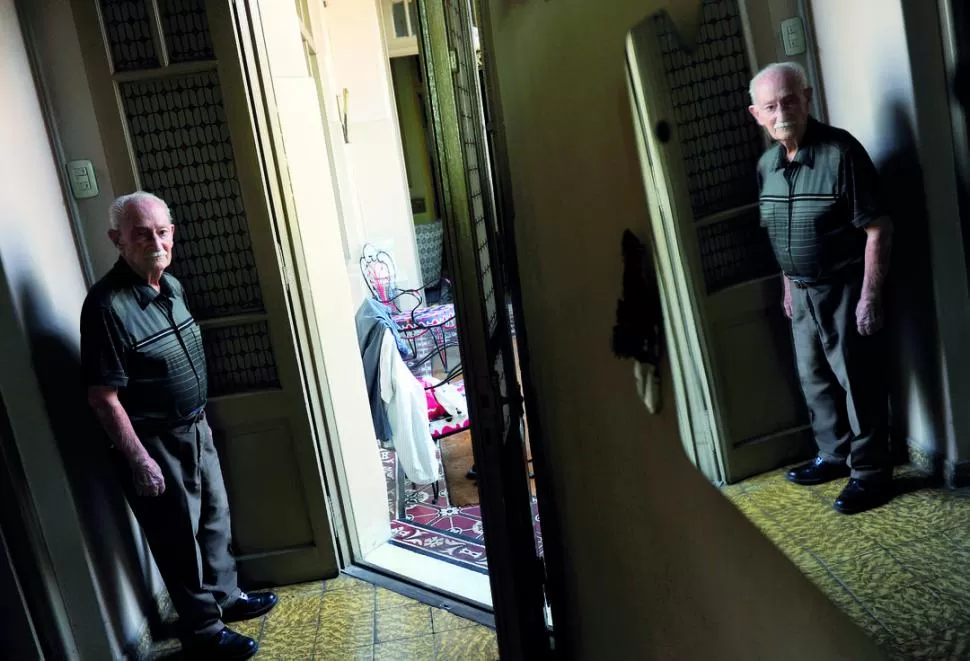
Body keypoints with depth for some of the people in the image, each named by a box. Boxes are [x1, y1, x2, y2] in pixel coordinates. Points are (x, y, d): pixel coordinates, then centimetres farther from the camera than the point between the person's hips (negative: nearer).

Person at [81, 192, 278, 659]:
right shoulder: (107, 305, -24)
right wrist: (139, 460, -20)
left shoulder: (171, 286, 2)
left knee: (214, 517, 21)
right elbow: (103, 398, -22)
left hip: (194, 429, 8)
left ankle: (225, 596, 42)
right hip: (153, 443, -8)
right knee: (179, 539, 8)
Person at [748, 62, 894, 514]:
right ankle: (834, 454, 35)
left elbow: (878, 228, -18)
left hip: (845, 288, -7)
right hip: (802, 291, 7)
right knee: (814, 378, 17)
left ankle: (870, 473, 17)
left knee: (858, 382, 3)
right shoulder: (767, 165, 2)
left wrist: (870, 296, -20)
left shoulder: (840, 152, -19)